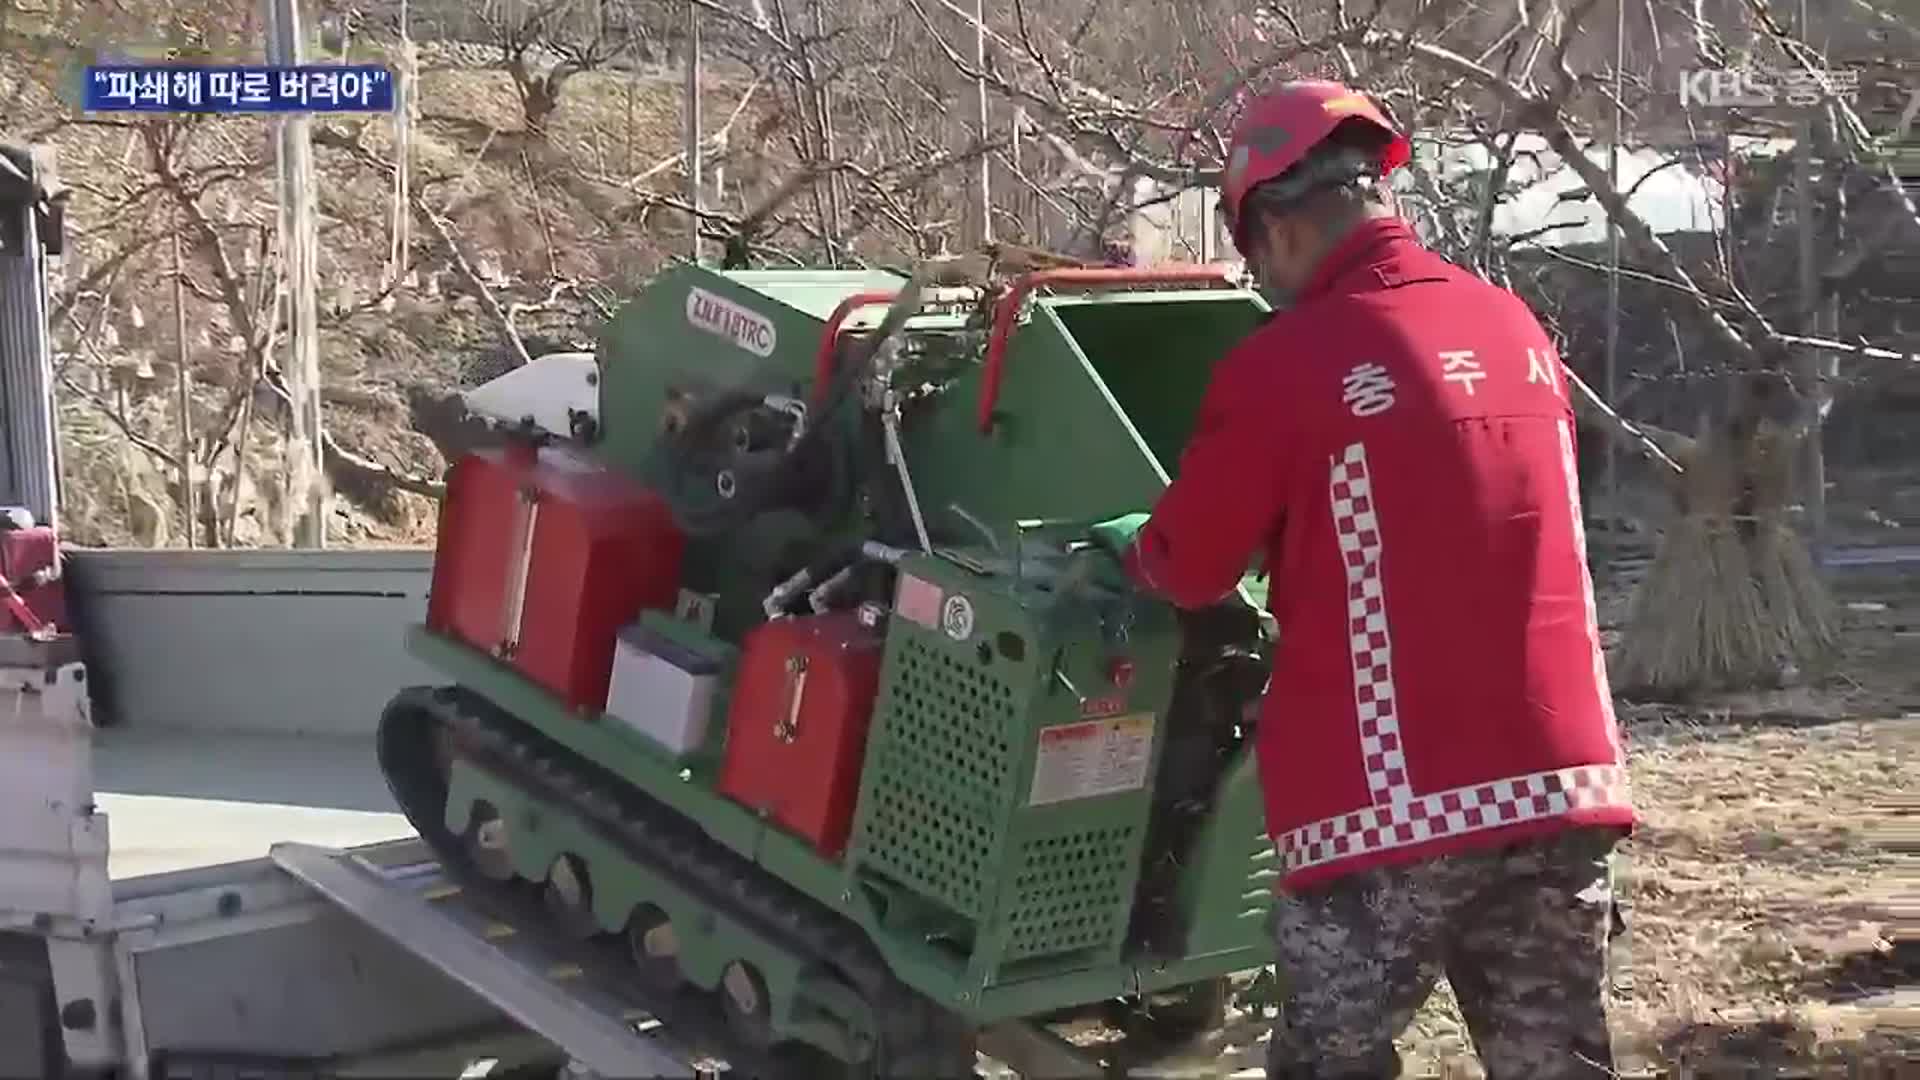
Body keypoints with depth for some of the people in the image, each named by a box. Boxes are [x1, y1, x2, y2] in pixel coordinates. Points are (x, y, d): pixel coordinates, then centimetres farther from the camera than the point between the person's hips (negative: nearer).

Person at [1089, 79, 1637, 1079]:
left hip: (1389, 804, -5)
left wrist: (1129, 545, 22)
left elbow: (1188, 570, 1)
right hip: (1560, 783, 6)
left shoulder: (1282, 365, -10)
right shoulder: (1517, 332, 9)